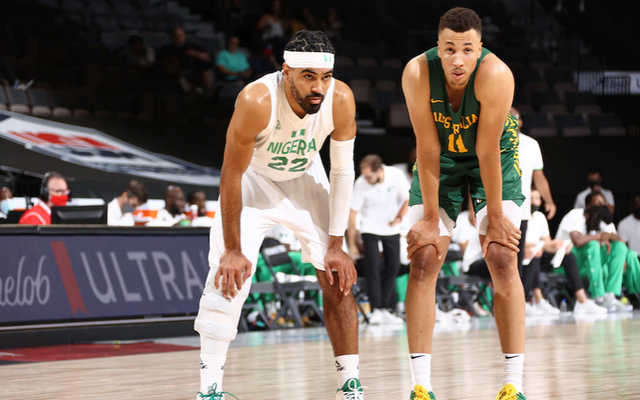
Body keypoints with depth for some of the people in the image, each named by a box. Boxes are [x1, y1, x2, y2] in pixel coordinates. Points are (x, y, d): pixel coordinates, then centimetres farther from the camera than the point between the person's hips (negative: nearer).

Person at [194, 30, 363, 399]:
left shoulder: (341, 100, -27)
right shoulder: (257, 101, -36)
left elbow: (343, 172, -14)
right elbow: (232, 175, -27)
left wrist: (336, 245, -14)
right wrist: (233, 251, -24)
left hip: (305, 178, 3)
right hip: (254, 178, -3)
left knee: (338, 278, -4)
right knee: (228, 278, -17)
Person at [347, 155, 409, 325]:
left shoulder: (396, 175, -19)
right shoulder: (361, 184, -23)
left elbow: (408, 199, -3)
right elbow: (353, 213, -17)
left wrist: (398, 219, -12)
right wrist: (352, 244, -16)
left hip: (391, 228, 3)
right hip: (370, 228, -2)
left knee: (393, 266, 3)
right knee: (373, 268, -13)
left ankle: (386, 310, 11)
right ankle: (376, 310, -12)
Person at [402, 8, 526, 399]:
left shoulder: (496, 75, -33)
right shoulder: (418, 73, -28)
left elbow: (488, 151, -27)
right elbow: (428, 148, -23)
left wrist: (496, 217, -20)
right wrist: (430, 218, -19)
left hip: (494, 160, -1)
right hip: (441, 160, 2)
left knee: (503, 259, -12)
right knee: (423, 261, -9)